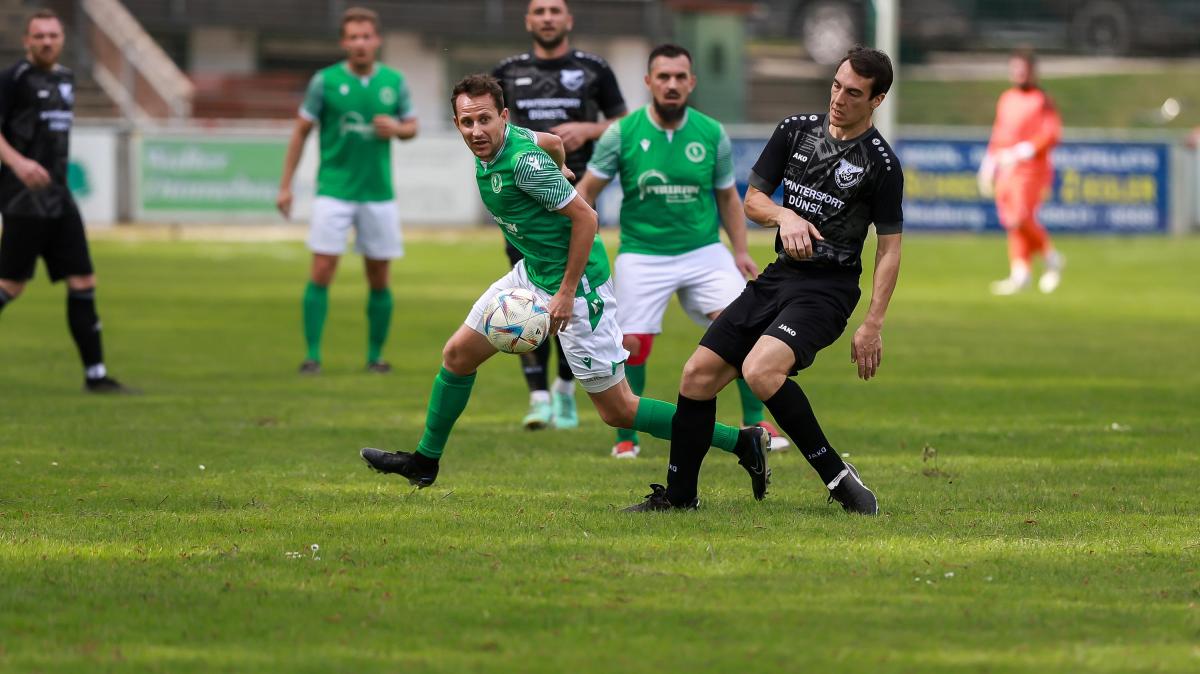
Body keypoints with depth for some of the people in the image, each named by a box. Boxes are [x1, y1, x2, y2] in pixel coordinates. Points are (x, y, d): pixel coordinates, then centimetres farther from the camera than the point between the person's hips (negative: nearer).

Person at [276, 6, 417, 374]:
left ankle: (375, 355, 17)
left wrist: (396, 129, -9)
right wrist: (286, 185, -1)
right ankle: (312, 355, -5)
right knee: (321, 272, -9)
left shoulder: (394, 81, 4)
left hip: (379, 192, 3)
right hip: (334, 190, -2)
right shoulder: (325, 81, -3)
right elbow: (301, 131, 2)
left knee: (379, 279, 5)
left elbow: (411, 126, 15)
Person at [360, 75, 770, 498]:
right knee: (458, 354, 14)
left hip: (577, 284, -9)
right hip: (532, 273, 9)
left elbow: (585, 218, -23)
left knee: (617, 410, -5)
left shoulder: (524, 162, -27)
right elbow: (553, 142, 19)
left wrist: (567, 293, -22)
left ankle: (742, 443, -1)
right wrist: (559, 169, 41)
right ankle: (425, 462, 32)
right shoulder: (491, 148, -1)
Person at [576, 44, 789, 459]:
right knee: (632, 345, -9)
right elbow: (587, 191, 1)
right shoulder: (622, 134, -7)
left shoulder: (712, 134, 0)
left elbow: (727, 195, 12)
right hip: (642, 255, -2)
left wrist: (741, 251, 5)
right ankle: (626, 437, 10)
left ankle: (754, 424, 4)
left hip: (704, 251, 2)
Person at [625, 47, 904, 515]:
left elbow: (889, 248, -5)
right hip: (779, 277, 6)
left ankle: (838, 477, -20)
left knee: (760, 370, -30)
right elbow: (753, 199, 10)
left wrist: (873, 325, -10)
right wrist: (785, 216, -12)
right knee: (699, 375, 0)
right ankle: (678, 494, 15)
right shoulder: (796, 130, 6)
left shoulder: (881, 164, -9)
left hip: (828, 288, -6)